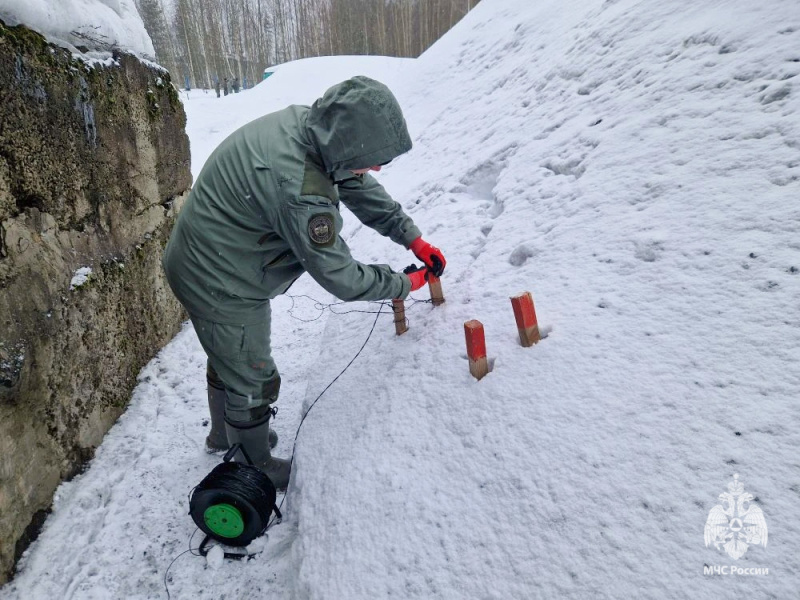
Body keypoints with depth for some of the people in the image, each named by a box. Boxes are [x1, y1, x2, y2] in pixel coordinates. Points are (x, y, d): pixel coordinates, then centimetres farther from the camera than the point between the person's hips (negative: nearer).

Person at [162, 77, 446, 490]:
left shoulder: (303, 122, -11)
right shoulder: (303, 193, -37)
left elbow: (361, 190, 0)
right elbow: (339, 277, -25)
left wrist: (414, 239, -2)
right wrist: (405, 284, -10)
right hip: (223, 286, -9)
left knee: (228, 358, 28)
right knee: (253, 381, 12)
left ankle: (224, 434, 56)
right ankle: (257, 468, 40)